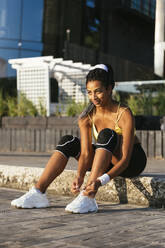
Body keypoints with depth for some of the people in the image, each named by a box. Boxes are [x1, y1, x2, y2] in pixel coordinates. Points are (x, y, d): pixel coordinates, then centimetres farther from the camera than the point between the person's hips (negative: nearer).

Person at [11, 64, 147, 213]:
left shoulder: (124, 114, -26)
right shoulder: (87, 117, -12)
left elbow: (125, 159, -30)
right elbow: (85, 153, -18)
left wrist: (102, 181, -44)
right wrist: (79, 177, -38)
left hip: (133, 162, -5)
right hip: (106, 161, 5)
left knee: (106, 134, -33)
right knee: (68, 141, -15)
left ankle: (88, 198, -41)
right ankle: (39, 193, -19)